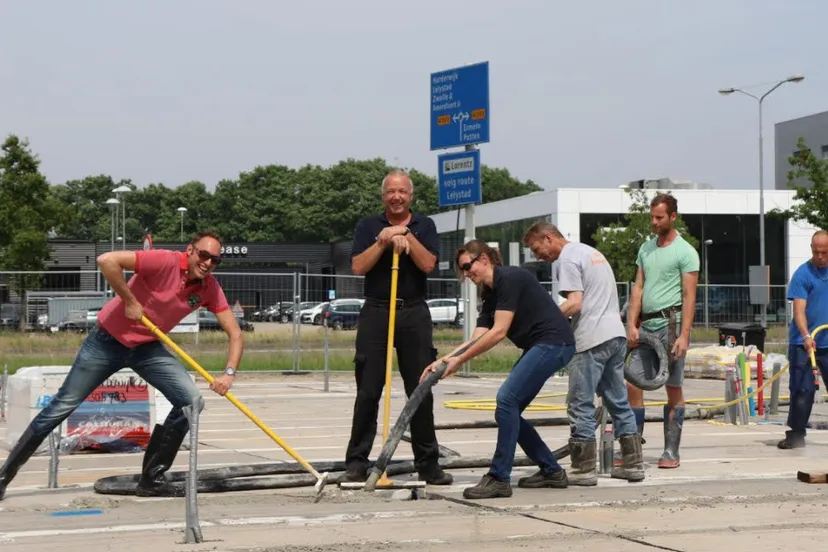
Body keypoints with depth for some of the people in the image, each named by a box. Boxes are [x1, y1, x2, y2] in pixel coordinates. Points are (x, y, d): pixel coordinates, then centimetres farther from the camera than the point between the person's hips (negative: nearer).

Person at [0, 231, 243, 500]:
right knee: (63, 406, -1)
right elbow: (107, 260, -35)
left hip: (148, 348, 5)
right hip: (108, 341, -5)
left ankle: (152, 478, -1)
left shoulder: (210, 288, -11)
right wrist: (129, 301, -28)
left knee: (191, 401, -11)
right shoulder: (165, 262, -27)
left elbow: (234, 333, -9)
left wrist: (229, 373, -24)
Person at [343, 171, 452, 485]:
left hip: (414, 314, 1)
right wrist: (384, 240, -12)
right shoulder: (369, 226, 8)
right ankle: (357, 463, 2)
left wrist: (406, 236, -12)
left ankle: (428, 464, 9)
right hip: (376, 312, -1)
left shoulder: (424, 226, 10)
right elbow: (358, 267, -4)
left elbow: (428, 264, -5)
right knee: (367, 392, -2)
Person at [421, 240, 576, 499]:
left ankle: (499, 479, -14)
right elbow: (477, 339, 7)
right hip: (538, 346, 10)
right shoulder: (490, 294, 15)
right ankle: (552, 470, 18)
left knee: (507, 399, -17)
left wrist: (459, 360, -18)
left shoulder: (510, 279, -14)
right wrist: (443, 360, -5)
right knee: (508, 409, 7)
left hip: (554, 343, -10)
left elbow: (498, 332, -19)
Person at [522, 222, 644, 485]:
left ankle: (584, 469, -2)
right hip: (616, 335, 9)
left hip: (592, 340, -9)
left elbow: (575, 304, -17)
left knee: (581, 405, -3)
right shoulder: (591, 251, 22)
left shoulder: (567, 259, -7)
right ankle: (633, 463, 16)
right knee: (619, 401, 14)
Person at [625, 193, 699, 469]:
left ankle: (671, 452, 6)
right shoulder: (646, 249, 15)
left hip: (670, 324, -6)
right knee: (632, 385, 2)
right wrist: (631, 324, 3)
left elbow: (689, 296, -9)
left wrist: (684, 335, -16)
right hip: (645, 324, 6)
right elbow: (638, 288, 13)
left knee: (673, 389, 1)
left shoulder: (685, 252, -4)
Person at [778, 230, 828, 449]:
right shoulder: (803, 274, -8)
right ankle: (796, 435, 5)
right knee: (802, 391, -2)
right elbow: (799, 309, -16)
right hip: (803, 343, -4)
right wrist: (806, 336, -30)